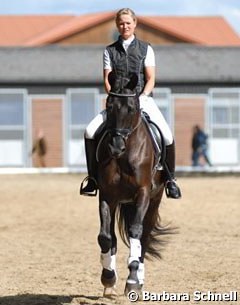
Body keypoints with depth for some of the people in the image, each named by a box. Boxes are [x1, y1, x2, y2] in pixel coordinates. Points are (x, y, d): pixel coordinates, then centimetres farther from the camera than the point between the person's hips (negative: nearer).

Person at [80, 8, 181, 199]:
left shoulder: (146, 49, 5)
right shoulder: (110, 51, 8)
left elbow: (151, 80, 0)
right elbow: (107, 80, 2)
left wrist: (140, 99, -16)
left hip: (143, 100, -2)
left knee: (167, 136, -22)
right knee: (90, 131, -17)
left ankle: (170, 179, -3)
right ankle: (93, 178, -5)